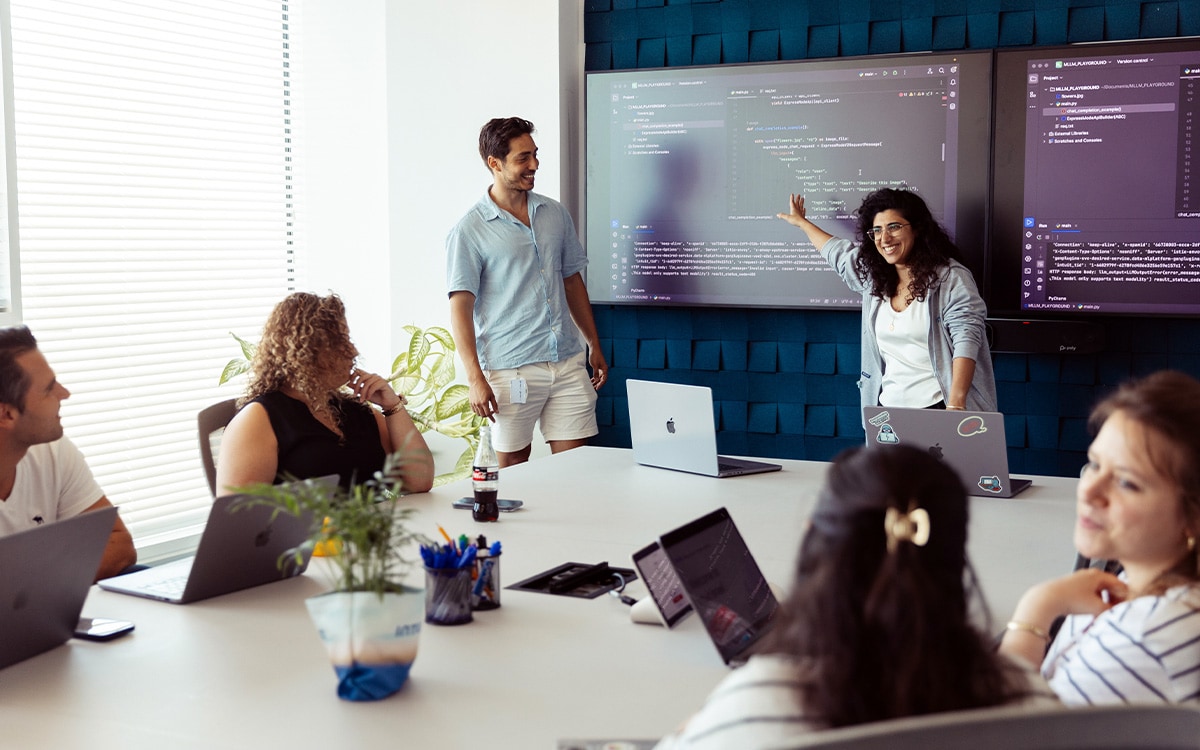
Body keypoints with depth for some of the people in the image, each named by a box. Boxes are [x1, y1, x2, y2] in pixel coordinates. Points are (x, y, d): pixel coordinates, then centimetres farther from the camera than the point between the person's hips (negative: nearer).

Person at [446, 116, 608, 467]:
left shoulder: (555, 214, 11)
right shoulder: (469, 231, -5)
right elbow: (461, 306, -8)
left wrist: (594, 345, 17)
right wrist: (475, 378, -14)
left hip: (567, 363, 4)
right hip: (510, 369, -4)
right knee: (513, 469, 5)